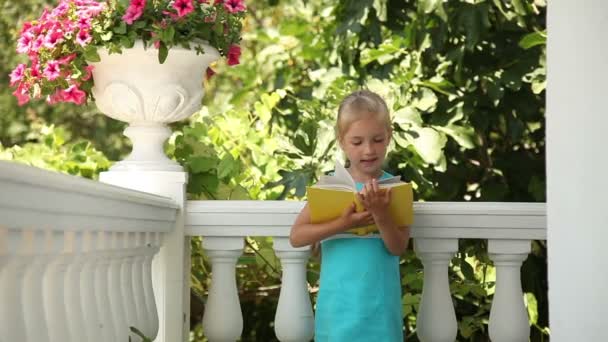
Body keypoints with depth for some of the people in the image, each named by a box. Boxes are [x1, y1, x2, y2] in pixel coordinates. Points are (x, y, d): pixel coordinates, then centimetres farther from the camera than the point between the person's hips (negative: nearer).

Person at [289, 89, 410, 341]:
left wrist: (381, 213, -25)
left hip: (379, 302, 0)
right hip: (338, 301, 0)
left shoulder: (394, 188, -2)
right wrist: (342, 224, -21)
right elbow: (296, 236, -8)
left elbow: (398, 247, -8)